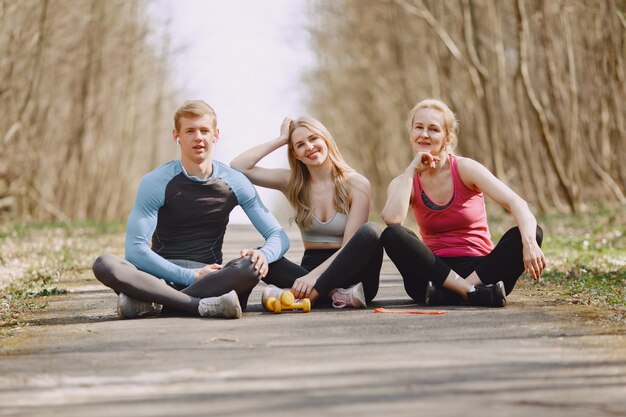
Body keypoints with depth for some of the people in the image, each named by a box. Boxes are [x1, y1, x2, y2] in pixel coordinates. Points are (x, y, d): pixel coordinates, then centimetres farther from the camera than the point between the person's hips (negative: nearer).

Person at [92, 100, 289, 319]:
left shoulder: (236, 183, 3)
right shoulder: (155, 183, -4)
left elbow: (278, 236, 4)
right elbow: (135, 249, -12)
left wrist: (264, 254, -22)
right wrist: (190, 276, -20)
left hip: (211, 275, 1)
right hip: (163, 274, -1)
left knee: (252, 267, -34)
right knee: (104, 265, -30)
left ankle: (147, 302, -30)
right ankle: (201, 305, -36)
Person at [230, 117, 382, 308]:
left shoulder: (356, 184, -4)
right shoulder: (293, 183, 7)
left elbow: (350, 245, -12)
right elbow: (238, 167, -1)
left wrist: (314, 276, -25)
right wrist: (281, 140, 3)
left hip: (346, 271, -3)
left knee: (370, 232, -33)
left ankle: (308, 295, -41)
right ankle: (336, 294, -34)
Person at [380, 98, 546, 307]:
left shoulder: (465, 169, -4)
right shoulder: (404, 182, 2)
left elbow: (516, 203, -17)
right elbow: (392, 219, -21)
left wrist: (529, 242, -37)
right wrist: (411, 170, -13)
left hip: (481, 270, 0)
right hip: (437, 271, 1)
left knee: (533, 232, -26)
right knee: (391, 235, -26)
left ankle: (444, 294, -32)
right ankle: (472, 291, -31)